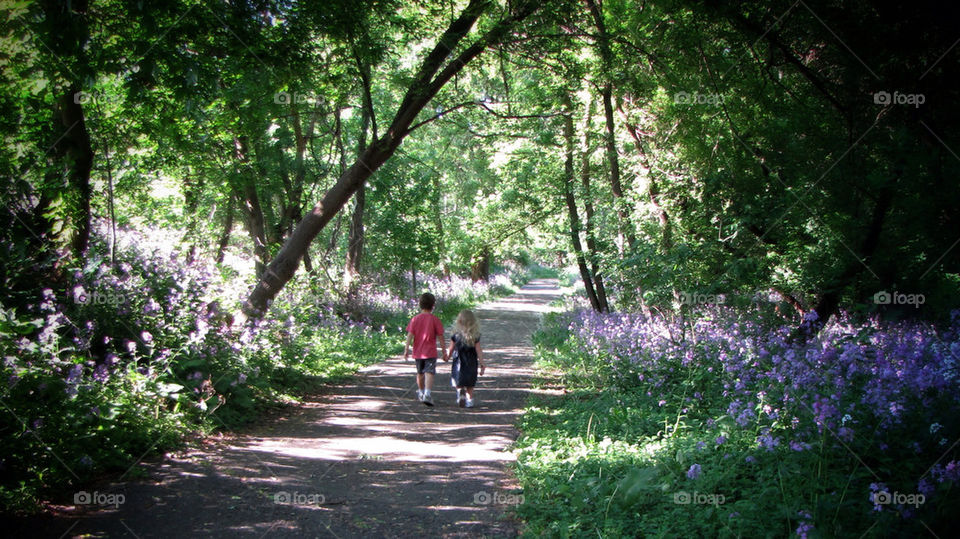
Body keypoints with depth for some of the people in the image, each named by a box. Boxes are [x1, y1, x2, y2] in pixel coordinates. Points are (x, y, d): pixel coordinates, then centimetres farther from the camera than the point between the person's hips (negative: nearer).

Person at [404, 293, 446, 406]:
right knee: (429, 373, -10)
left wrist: (406, 350, -2)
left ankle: (421, 393, 35)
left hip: (418, 353, 4)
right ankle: (427, 394, -28)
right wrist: (444, 352, 2)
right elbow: (441, 337, -5)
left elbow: (410, 335, -5)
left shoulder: (415, 319, 1)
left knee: (420, 373, 19)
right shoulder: (435, 320, -6)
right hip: (430, 352, -4)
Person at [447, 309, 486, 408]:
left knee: (458, 383, 8)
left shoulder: (456, 335, -10)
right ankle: (470, 400, 15)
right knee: (470, 385, 16)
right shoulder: (475, 336, -7)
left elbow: (451, 349, -1)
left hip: (459, 362, -2)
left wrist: (447, 356, 19)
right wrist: (482, 363, -1)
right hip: (471, 363, 2)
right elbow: (479, 351, -7)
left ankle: (460, 393, -19)